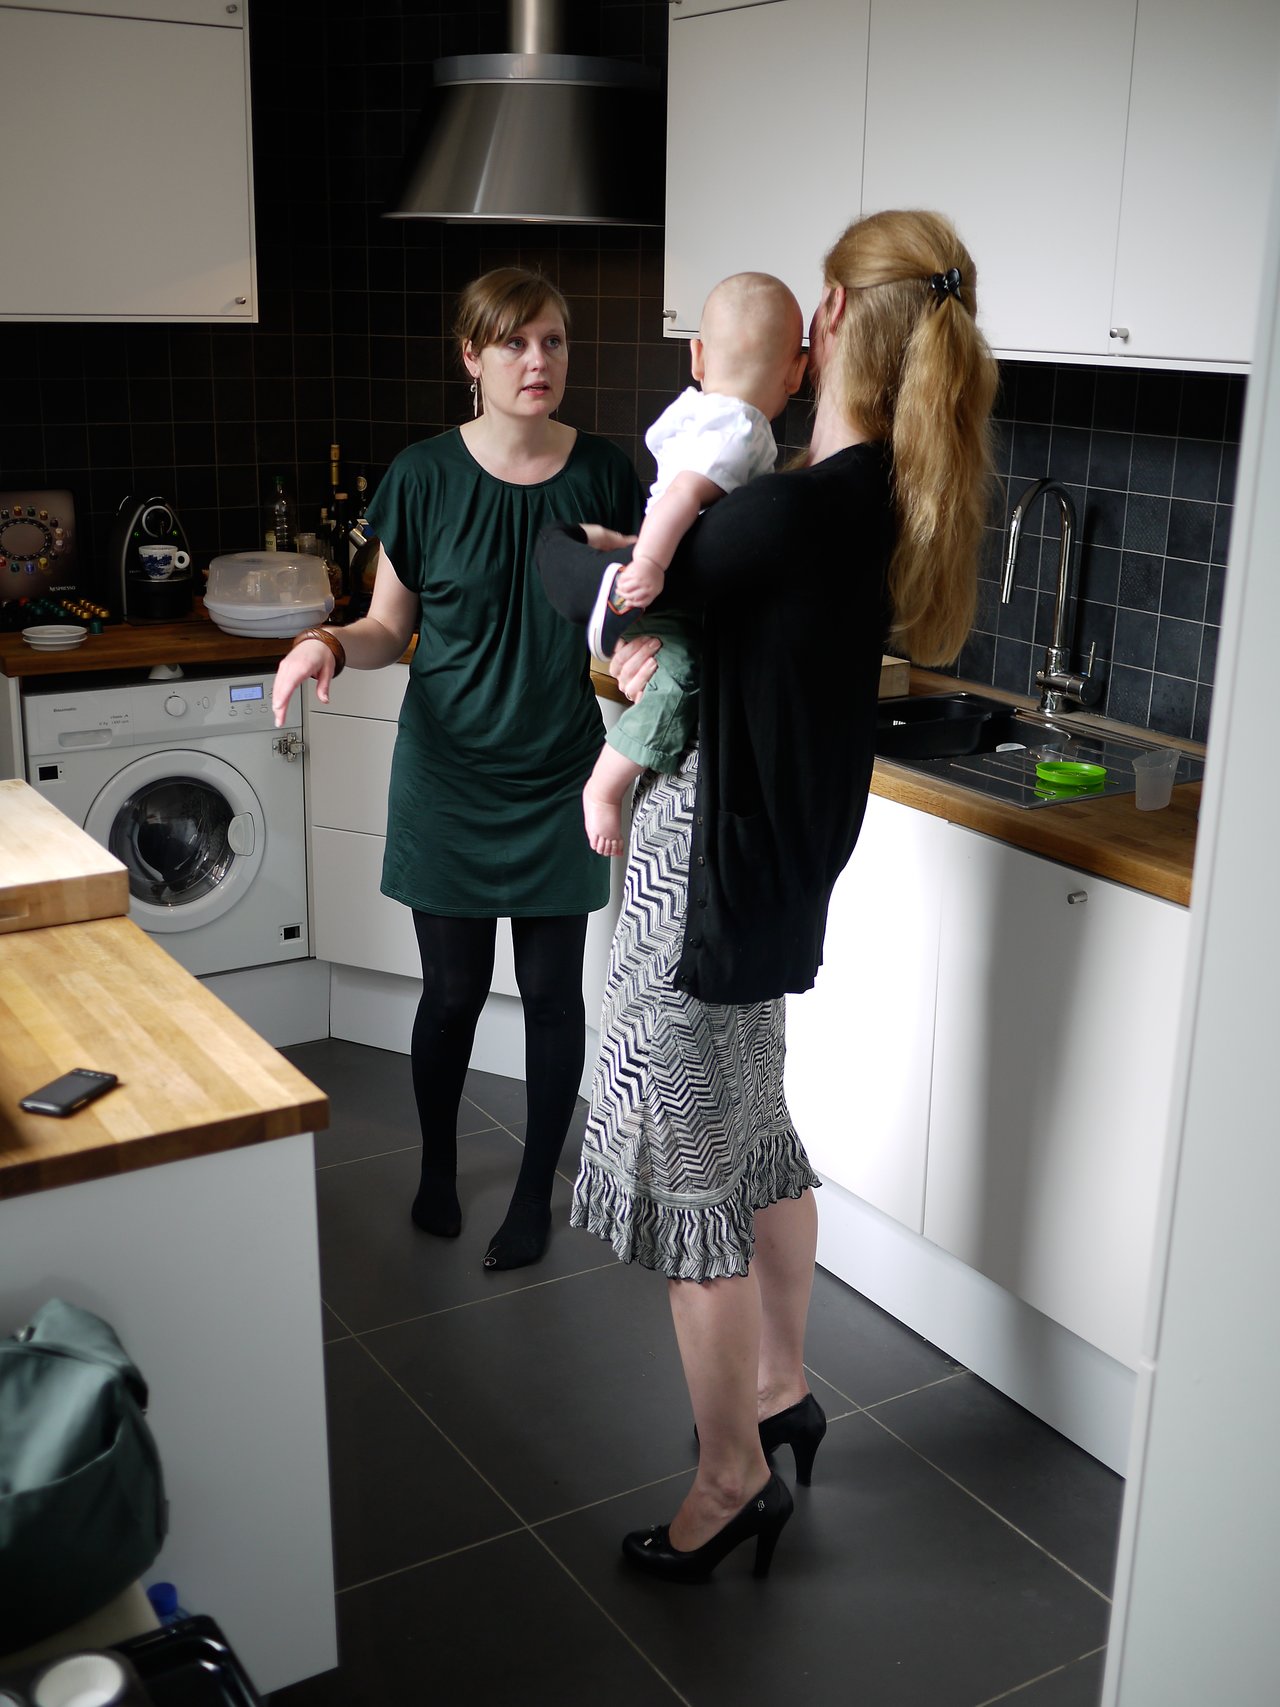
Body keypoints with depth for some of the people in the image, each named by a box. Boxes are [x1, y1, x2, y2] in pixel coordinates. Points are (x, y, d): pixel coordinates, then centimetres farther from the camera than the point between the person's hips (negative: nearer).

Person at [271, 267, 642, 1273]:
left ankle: (536, 1193, 28)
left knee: (552, 993, 9)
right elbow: (389, 631, 1)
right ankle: (438, 1167, 36)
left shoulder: (601, 473, -2)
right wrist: (330, 645, -21)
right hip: (450, 775, -1)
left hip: (558, 775, 1)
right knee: (453, 992, 10)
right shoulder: (425, 476, -5)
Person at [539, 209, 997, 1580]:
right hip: (772, 863, 9)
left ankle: (732, 1479, 25)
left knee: (690, 1176, 6)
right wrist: (659, 635, -4)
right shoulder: (886, 494, 2)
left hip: (711, 873, -9)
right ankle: (782, 1390, 44)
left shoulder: (796, 511, -27)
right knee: (757, 1133, 25)